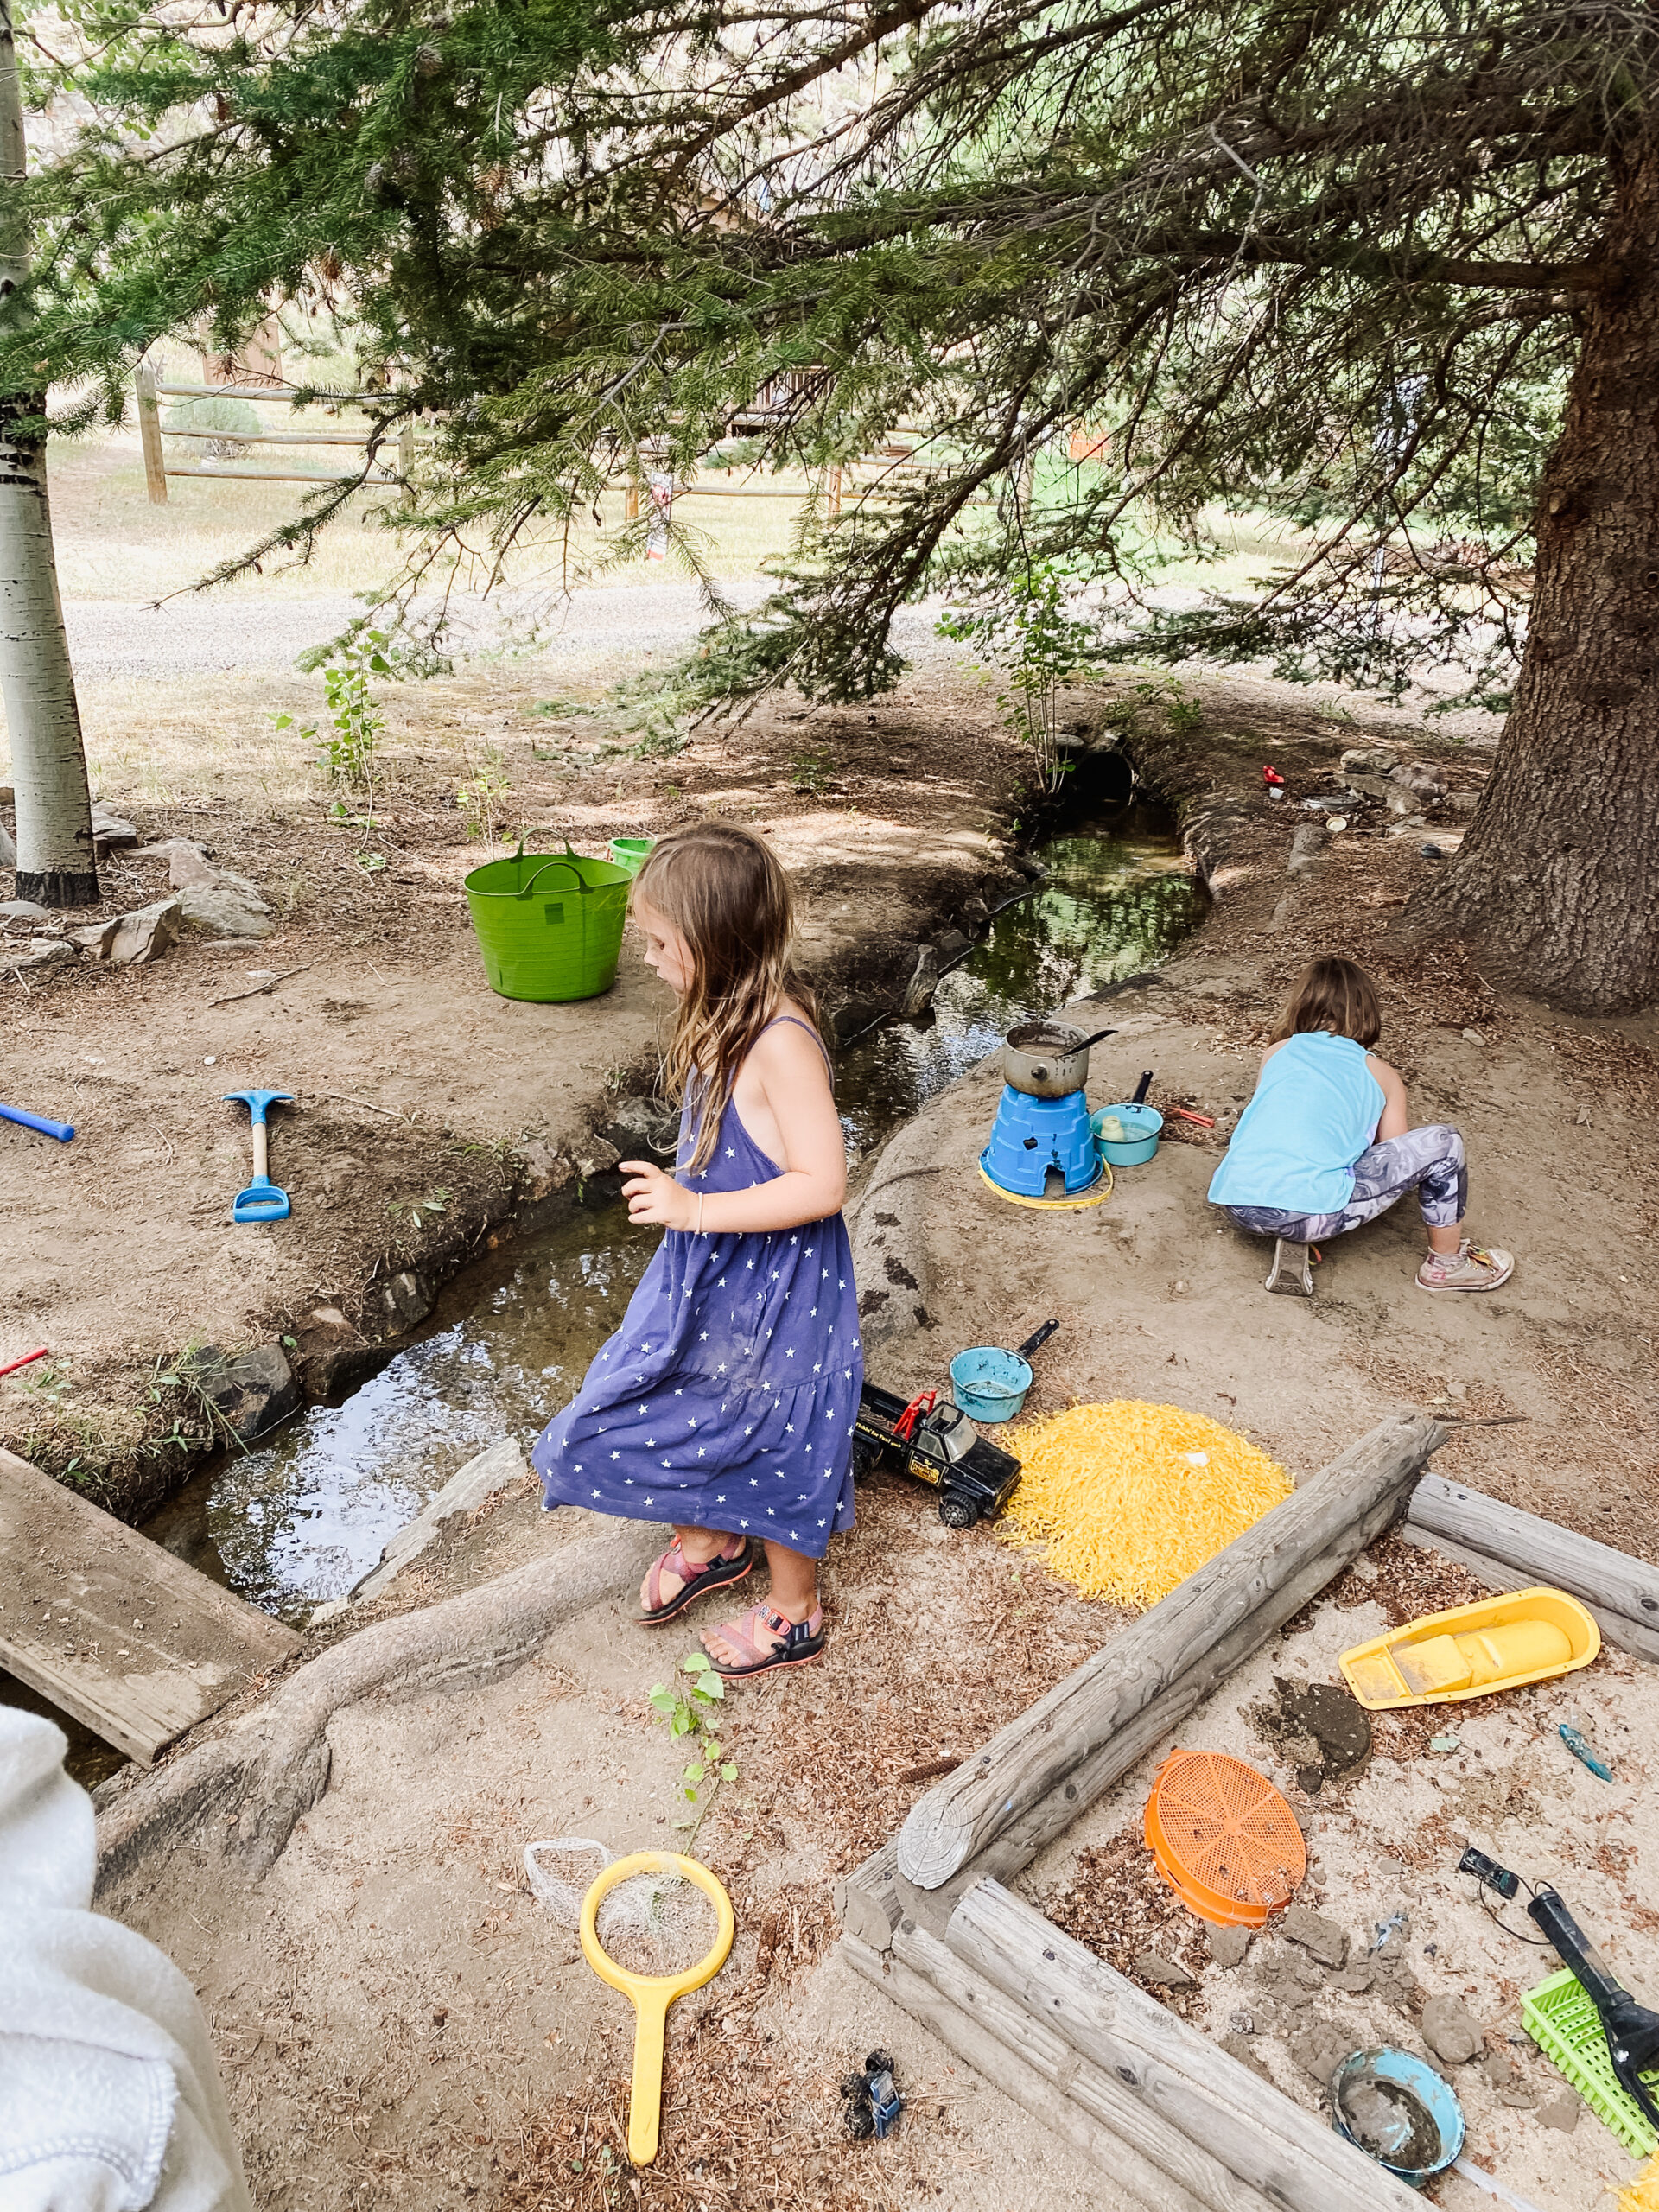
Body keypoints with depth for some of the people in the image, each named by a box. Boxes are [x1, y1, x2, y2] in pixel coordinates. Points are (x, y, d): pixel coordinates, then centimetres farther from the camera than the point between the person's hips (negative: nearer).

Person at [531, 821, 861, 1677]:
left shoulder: (781, 1041, -29)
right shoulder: (726, 1017, -1)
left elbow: (822, 1184, -29)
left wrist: (697, 1209, -28)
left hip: (775, 1284, -9)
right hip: (711, 1268, 9)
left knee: (774, 1443, 10)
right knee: (673, 1410, 20)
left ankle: (794, 1614, 35)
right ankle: (713, 1542, 47)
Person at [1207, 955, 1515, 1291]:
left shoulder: (1277, 1052, 20)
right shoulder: (1382, 1075, 13)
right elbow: (1396, 1160, 18)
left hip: (1239, 1206, 5)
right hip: (1310, 1215, -5)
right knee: (1441, 1142, 10)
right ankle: (1446, 1263, 27)